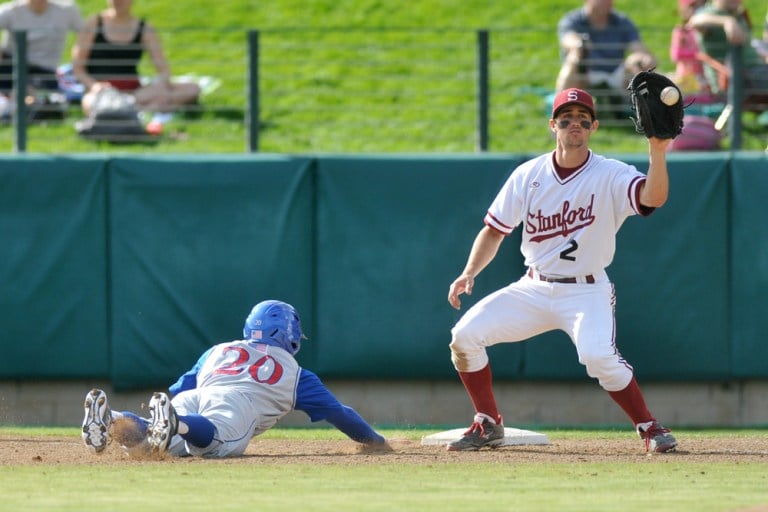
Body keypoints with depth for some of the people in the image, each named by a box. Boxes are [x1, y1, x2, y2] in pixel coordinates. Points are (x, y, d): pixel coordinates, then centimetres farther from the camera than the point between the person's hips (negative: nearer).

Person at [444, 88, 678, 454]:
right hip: (533, 289, 4)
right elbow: (495, 229, 6)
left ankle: (650, 428, -10)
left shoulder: (611, 176, -11)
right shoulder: (529, 175, 0)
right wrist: (469, 273, -8)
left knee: (599, 356, -31)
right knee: (465, 335, -9)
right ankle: (488, 427, 9)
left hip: (586, 293, -4)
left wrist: (658, 152, -46)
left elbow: (654, 197, -30)